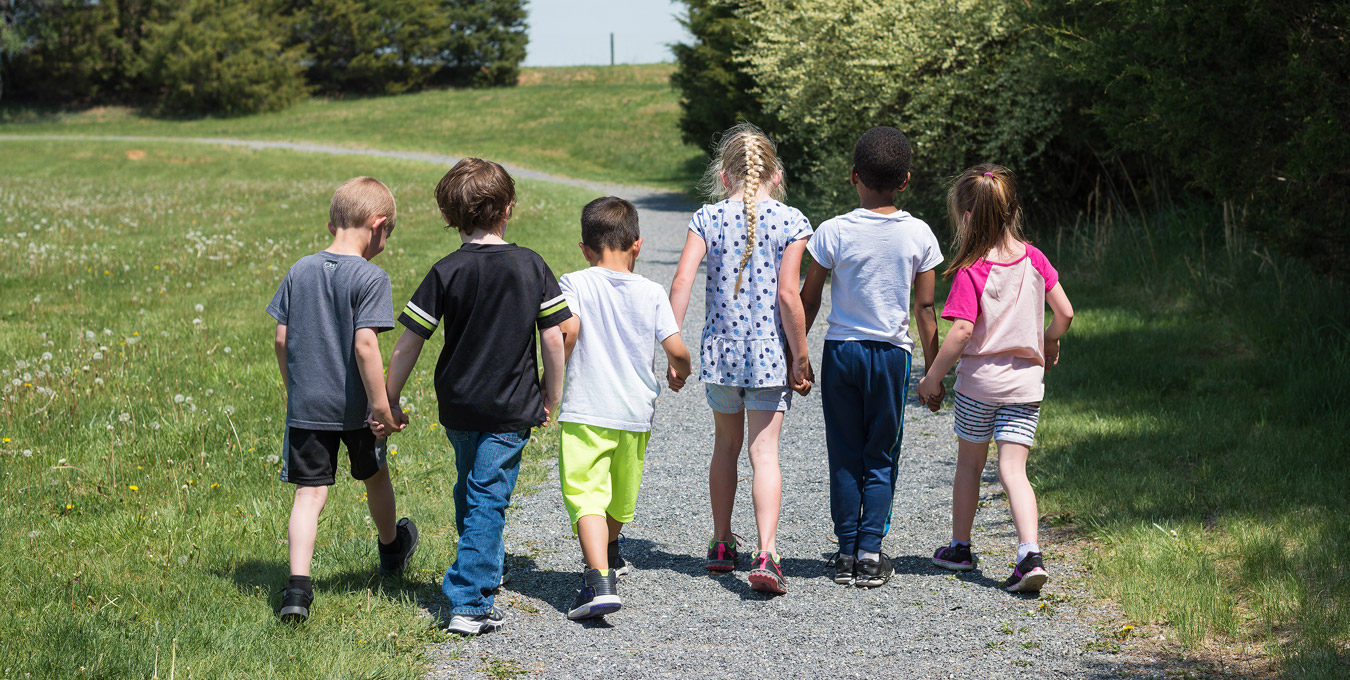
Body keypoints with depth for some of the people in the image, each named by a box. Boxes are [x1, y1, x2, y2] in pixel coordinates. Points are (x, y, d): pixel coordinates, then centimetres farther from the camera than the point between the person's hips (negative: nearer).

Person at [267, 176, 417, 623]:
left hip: (306, 405, 3)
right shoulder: (370, 277, -14)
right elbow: (365, 344, -21)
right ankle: (391, 549, 47)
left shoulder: (300, 271, 2)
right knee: (375, 476, 22)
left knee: (309, 494, 0)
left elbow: (282, 339, 5)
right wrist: (382, 406, -16)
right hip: (354, 406, -3)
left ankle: (298, 586, -16)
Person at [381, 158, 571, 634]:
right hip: (511, 410, -1)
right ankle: (468, 604, -8)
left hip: (457, 406, 1)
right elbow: (554, 340, -4)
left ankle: (479, 579, 37)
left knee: (470, 496, 21)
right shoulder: (531, 266, -5)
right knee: (488, 502, -1)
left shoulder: (447, 272, -7)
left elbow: (408, 344, -6)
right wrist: (551, 400, 8)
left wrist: (390, 400, 4)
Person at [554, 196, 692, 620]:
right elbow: (676, 349, -4)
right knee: (621, 497, 24)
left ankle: (600, 581, -31)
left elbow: (568, 331, -20)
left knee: (587, 497, -11)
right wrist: (680, 372, 19)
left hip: (586, 411, -4)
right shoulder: (651, 293, 2)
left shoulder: (574, 284, -4)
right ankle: (609, 553, 50)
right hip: (636, 411, 4)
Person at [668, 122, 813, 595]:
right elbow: (787, 295, -11)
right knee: (765, 452, -1)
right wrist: (801, 358, -3)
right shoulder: (790, 222, -6)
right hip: (770, 351, -2)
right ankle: (765, 554, -16)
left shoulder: (708, 219, -1)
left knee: (726, 445, 20)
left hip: (720, 348, 2)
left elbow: (681, 283, -8)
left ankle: (722, 545, 29)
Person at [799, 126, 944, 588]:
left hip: (841, 351, 0)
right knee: (881, 458, 8)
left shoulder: (834, 232, -7)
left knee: (845, 457, 8)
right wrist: (932, 368, 7)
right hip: (892, 354, 0)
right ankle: (871, 551, 0)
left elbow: (807, 301, -2)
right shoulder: (919, 235, -4)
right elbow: (924, 309, -1)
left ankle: (847, 551, 9)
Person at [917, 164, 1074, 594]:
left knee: (970, 463, 16)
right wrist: (1049, 341, 23)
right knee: (1013, 470, 1)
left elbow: (961, 333, -20)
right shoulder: (1033, 259, 0)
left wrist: (932, 378, -9)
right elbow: (1065, 312, 3)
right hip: (1026, 381, 3)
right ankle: (1030, 555, -18)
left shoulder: (970, 272, -14)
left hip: (979, 380, -3)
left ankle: (960, 547, 31)